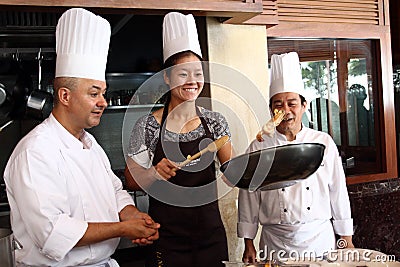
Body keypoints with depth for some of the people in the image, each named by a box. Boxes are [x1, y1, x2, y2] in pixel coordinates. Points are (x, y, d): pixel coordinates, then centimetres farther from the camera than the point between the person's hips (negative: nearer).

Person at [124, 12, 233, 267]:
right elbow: (132, 181, -3)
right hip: (167, 235, -3)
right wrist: (156, 172, -22)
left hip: (210, 232, 3)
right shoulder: (149, 125, -8)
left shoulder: (215, 121, 1)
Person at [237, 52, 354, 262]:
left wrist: (346, 238, 7)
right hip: (275, 245, 0)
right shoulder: (258, 148, -3)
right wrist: (249, 244, 2)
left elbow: (338, 192, 5)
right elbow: (249, 197, 1)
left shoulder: (324, 143, 0)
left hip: (320, 240, 1)